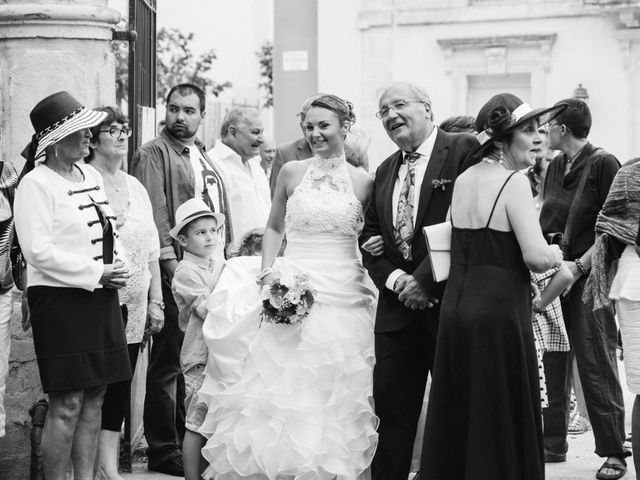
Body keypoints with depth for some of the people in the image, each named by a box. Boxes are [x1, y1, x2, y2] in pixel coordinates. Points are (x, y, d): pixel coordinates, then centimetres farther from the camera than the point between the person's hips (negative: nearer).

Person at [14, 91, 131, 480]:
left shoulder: (91, 175, 12)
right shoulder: (36, 185, -11)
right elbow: (39, 251, -18)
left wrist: (118, 268, 2)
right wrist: (96, 274, -16)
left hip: (101, 300, 8)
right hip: (60, 301, -8)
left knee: (94, 400, 9)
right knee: (67, 404, -7)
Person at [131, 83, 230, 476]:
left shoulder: (205, 158, 19)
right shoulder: (153, 154, -6)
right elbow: (154, 215, -15)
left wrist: (223, 260, 17)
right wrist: (171, 263, -20)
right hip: (178, 271, -8)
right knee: (168, 365, -3)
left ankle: (190, 440, 23)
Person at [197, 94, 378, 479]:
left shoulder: (363, 182, 2)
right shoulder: (292, 173, 5)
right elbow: (274, 228, 14)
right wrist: (268, 270, 1)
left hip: (343, 299, -1)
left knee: (335, 397, 2)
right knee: (283, 390, -1)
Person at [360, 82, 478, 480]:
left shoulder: (463, 149, -7)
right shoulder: (385, 170, 16)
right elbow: (370, 237, 13)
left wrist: (426, 280, -17)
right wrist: (395, 280, -6)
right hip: (398, 308, 6)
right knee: (391, 413, 6)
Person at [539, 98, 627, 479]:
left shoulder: (603, 164, -7)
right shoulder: (554, 168, 14)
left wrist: (580, 265, -17)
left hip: (589, 277, -7)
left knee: (597, 367, -5)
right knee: (551, 364, 8)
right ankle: (553, 443, 17)